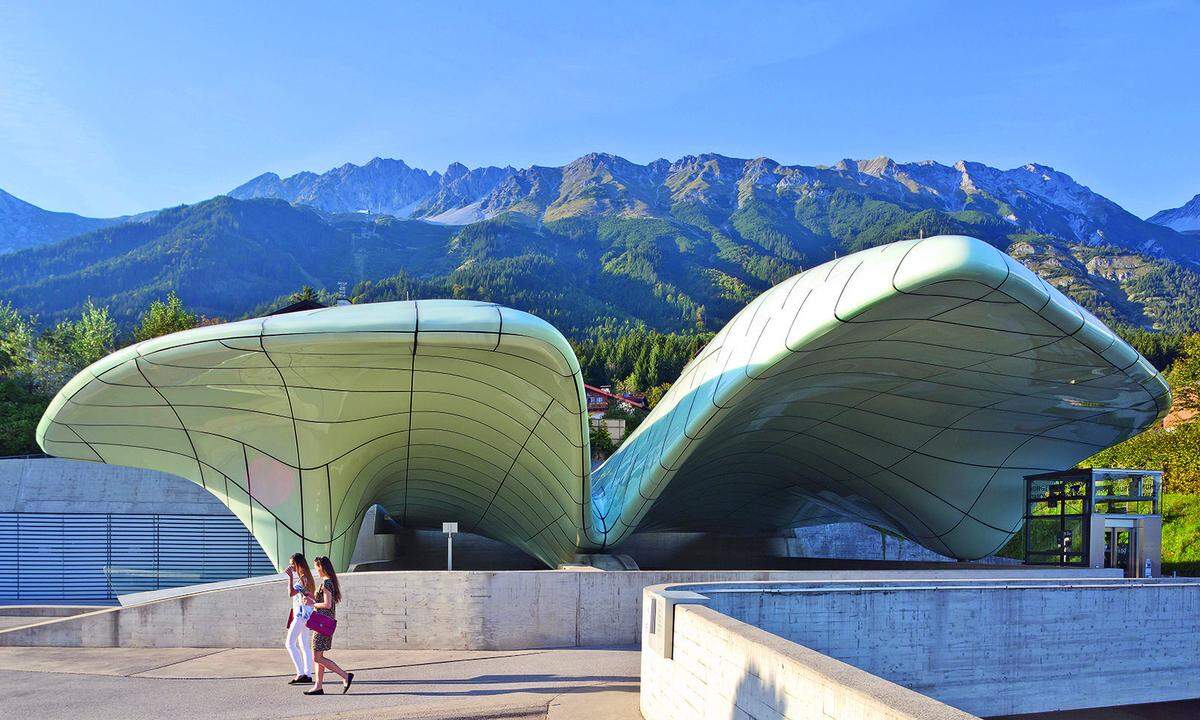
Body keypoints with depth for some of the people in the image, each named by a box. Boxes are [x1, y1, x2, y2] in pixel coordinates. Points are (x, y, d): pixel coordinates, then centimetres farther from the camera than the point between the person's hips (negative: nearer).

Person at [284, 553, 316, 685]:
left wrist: (290, 576, -21)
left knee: (290, 643, -10)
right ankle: (308, 675, 10)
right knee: (304, 646, 10)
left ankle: (301, 673, -14)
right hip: (304, 614, 10)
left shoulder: (302, 578, -14)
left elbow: (291, 592, -24)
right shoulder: (305, 577, 17)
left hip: (302, 614, -10)